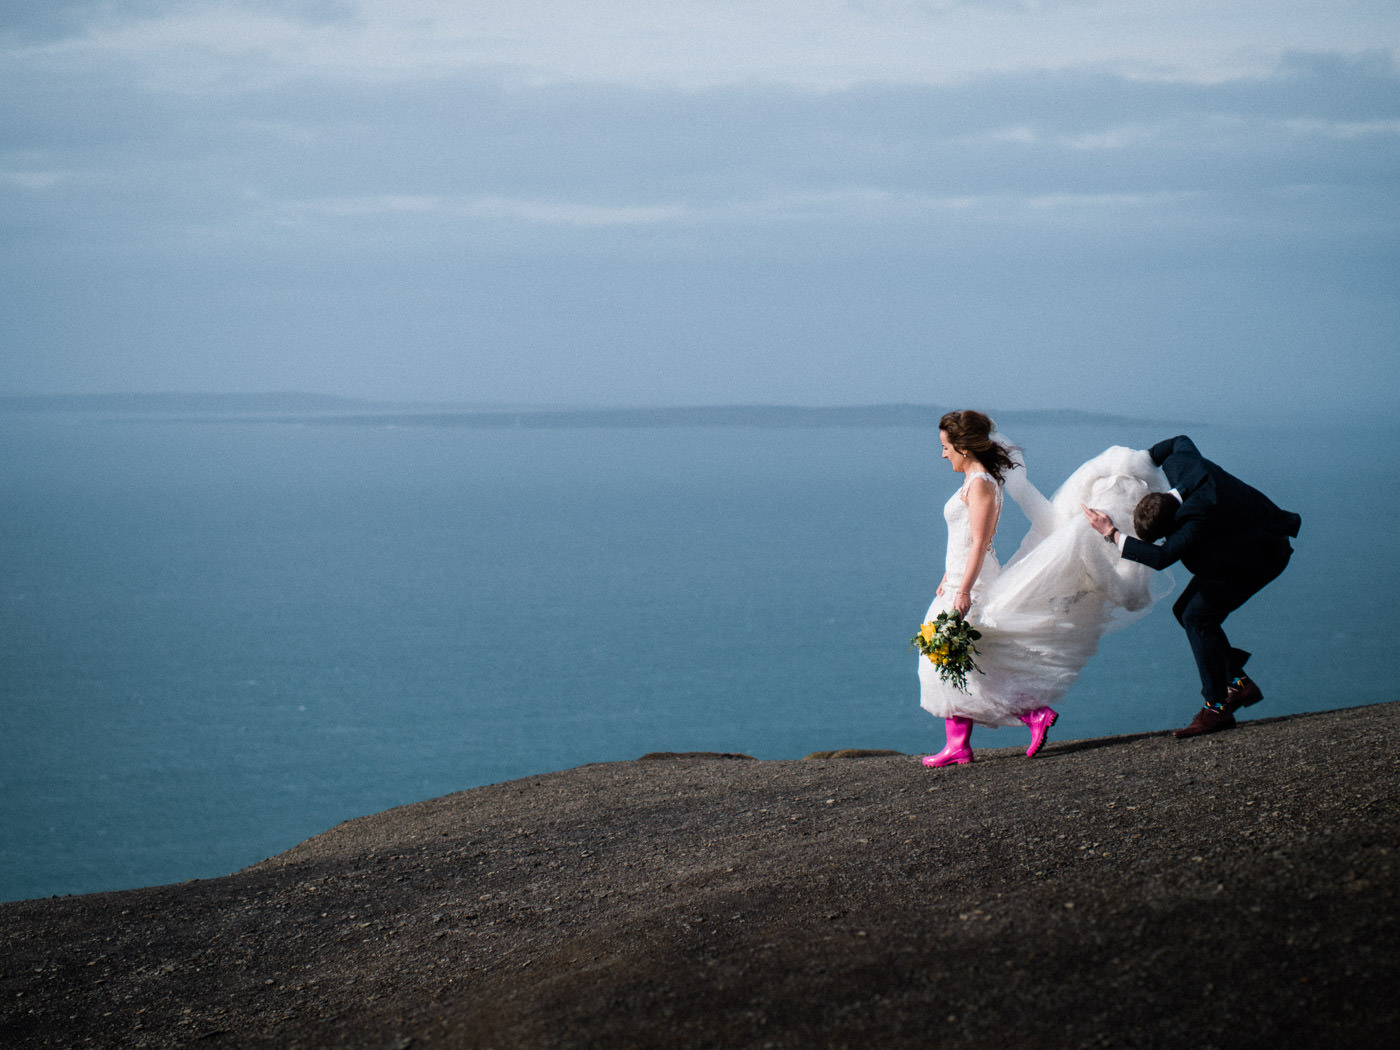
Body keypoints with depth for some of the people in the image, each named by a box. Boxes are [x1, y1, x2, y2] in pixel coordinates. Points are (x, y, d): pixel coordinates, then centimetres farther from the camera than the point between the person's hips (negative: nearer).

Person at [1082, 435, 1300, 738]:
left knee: (1199, 616, -18)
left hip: (1263, 553, -10)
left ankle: (1217, 707, -14)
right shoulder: (1178, 463, -17)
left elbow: (1161, 556, -43)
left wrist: (1112, 533, -36)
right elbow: (1180, 441, 8)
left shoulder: (1201, 514, -41)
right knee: (1184, 610, 5)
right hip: (1234, 547, 10)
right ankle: (1238, 683, 11)